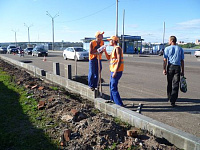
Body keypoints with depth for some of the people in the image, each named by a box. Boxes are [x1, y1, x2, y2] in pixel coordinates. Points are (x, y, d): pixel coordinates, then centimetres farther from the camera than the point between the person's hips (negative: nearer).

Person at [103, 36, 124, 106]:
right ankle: (113, 100, 41)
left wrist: (115, 72, -25)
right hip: (113, 70, 11)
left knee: (113, 88, -12)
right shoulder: (114, 49, 17)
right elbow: (108, 58, 25)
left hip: (116, 71, -11)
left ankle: (120, 104, -9)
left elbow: (119, 61, -22)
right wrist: (105, 51, 10)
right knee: (111, 86, 24)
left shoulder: (117, 48, -14)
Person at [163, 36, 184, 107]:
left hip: (170, 67, 0)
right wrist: (182, 71, 11)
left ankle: (170, 98, 29)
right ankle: (173, 101, -7)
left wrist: (164, 69, -4)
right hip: (177, 67, 1)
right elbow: (182, 61, 7)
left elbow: (165, 60, -4)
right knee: (175, 84, -2)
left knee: (169, 83, 15)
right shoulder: (180, 49, 9)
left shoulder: (167, 48, 2)